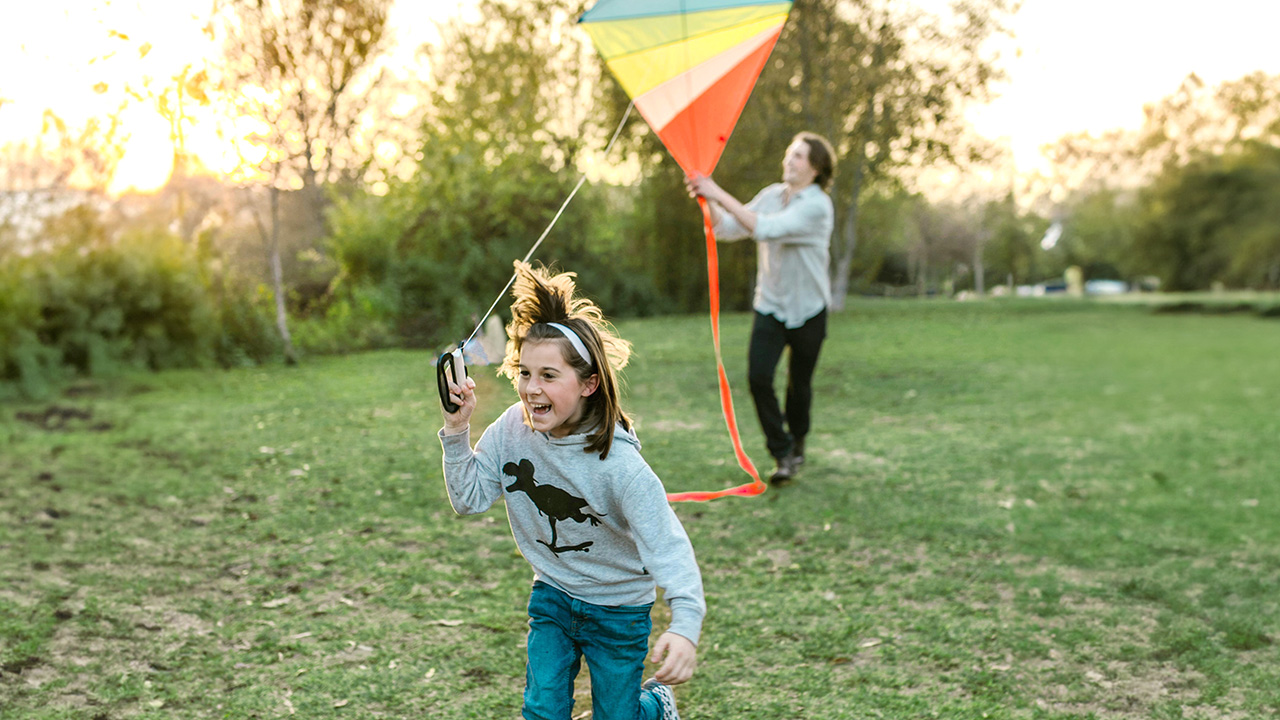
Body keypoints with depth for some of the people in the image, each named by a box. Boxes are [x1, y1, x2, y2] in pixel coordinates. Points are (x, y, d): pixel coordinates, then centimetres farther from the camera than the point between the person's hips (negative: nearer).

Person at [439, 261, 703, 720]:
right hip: (552, 595, 4)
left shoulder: (617, 463, -29)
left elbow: (667, 545, -35)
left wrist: (685, 623, -50)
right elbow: (469, 500, -6)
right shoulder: (514, 428, -15)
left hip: (618, 608, -4)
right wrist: (457, 430, -19)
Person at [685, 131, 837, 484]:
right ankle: (783, 453, 1)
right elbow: (729, 229, 3)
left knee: (799, 384, 10)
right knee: (758, 377, -13)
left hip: (807, 309, -4)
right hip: (769, 305, 4)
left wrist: (721, 196, -31)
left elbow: (765, 228, -31)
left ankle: (797, 443, 37)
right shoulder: (771, 195, 3)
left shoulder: (817, 205, -18)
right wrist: (708, 201, -14)